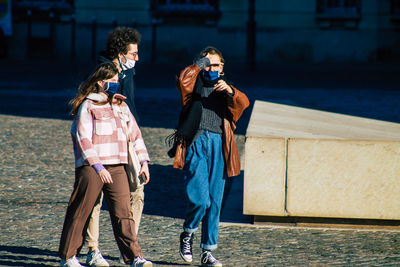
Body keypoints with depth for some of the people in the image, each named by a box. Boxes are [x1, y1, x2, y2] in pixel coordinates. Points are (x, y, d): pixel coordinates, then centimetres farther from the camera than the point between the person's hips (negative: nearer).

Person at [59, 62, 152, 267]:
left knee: (123, 212, -4)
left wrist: (143, 161, 13)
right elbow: (83, 138, -11)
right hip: (90, 167, -5)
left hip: (117, 167, 5)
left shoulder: (121, 105, 16)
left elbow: (134, 133, 22)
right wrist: (97, 166, -19)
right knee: (80, 212, 2)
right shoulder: (88, 105, -3)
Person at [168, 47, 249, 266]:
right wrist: (200, 64, -1)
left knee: (214, 202, 2)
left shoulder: (225, 88, 20)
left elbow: (243, 103, 0)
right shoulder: (195, 85, 14)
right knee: (199, 199, -14)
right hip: (195, 144, -3)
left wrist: (229, 91, -18)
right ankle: (187, 234, 13)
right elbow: (183, 79, -11)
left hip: (218, 145, 3)